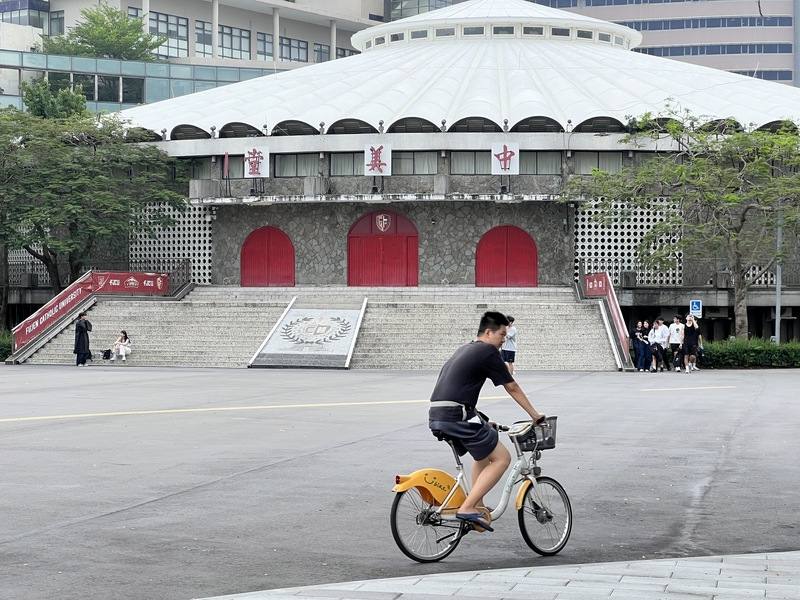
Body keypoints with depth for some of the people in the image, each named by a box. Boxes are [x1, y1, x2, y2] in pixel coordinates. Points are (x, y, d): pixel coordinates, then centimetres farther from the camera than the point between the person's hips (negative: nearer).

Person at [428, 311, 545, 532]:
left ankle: (477, 506, 23)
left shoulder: (465, 349, 25)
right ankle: (467, 508, -11)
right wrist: (535, 415, 13)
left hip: (436, 417, 9)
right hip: (457, 416, -9)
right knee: (502, 458, -2)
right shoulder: (488, 352, -2)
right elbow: (512, 388, 3)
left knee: (484, 454, 27)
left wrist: (482, 422, 38)